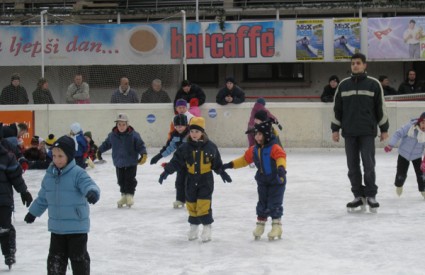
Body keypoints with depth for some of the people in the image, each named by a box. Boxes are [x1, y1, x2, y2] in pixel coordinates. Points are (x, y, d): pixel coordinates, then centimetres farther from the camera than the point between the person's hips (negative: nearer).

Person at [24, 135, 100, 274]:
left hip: (77, 227, -6)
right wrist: (33, 212, 27)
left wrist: (92, 192, -54)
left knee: (78, 257, 6)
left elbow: (89, 185, -30)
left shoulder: (78, 173, -15)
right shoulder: (50, 175, 4)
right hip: (56, 227, 6)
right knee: (55, 258, 14)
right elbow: (43, 197, 17)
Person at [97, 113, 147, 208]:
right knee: (121, 180, 11)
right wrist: (99, 151, 24)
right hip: (119, 163, 3)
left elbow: (140, 145, -11)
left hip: (131, 162, -3)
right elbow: (106, 144, 13)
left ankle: (130, 195, 13)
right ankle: (124, 196, 24)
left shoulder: (134, 135, -14)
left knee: (130, 179, -1)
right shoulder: (112, 135, -4)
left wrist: (143, 154, -25)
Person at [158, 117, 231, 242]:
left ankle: (207, 227, 0)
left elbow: (217, 163, 6)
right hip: (191, 180, 3)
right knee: (191, 203, 9)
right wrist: (166, 171, -11)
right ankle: (194, 226, 25)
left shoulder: (210, 146, -5)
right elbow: (176, 161, -4)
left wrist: (222, 172, 7)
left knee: (204, 203, -11)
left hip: (206, 180, -3)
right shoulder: (185, 147, -4)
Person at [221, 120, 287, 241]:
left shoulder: (274, 148, -20)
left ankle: (276, 226, 6)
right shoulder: (254, 150, 3)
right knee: (262, 203, 13)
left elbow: (281, 157, -34)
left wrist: (281, 167, -55)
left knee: (274, 204, -4)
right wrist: (230, 165, 11)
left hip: (276, 181, -7)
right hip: (262, 181, 7)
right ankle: (260, 225, 23)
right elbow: (245, 159, 13)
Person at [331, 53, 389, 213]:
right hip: (349, 132, 3)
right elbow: (337, 108, 12)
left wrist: (384, 129, 3)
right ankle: (358, 196, 13)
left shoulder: (373, 84, 1)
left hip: (367, 132, -3)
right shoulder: (343, 85, 8)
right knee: (353, 166, 5)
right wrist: (335, 129, 8)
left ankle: (371, 195, 7)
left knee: (368, 165, -5)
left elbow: (381, 108, 3)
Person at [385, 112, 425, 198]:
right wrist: (391, 145, -31)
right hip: (404, 154, -1)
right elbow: (398, 134, -22)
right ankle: (399, 185, 38)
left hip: (417, 156, 1)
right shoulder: (410, 126, -25)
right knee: (401, 174, 3)